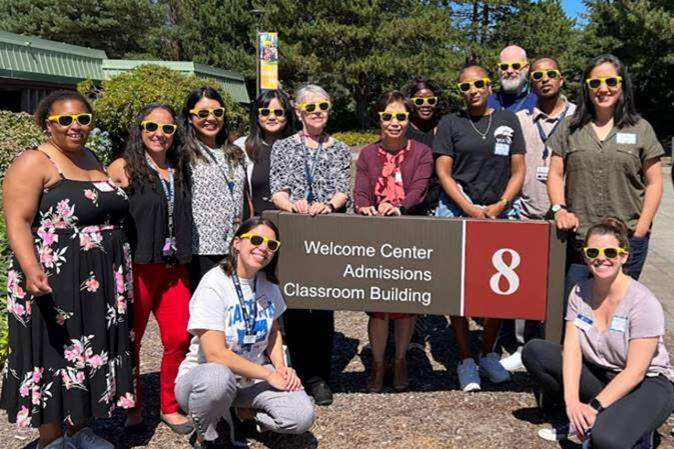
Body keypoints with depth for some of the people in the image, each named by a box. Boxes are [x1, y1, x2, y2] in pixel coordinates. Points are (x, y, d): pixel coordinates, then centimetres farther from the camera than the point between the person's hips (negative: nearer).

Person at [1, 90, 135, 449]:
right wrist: (32, 270, -32)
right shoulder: (34, 162, -9)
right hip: (55, 283, -8)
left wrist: (121, 270, 21)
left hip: (101, 281, 8)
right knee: (56, 356, 0)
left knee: (89, 353, 14)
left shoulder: (92, 159, 14)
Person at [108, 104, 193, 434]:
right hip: (137, 267, -4)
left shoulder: (179, 170, 11)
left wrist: (184, 257, 10)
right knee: (130, 340, 7)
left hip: (174, 268, 4)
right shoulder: (124, 167, -5)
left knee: (179, 338, 1)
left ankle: (170, 407, 20)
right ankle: (132, 408, 26)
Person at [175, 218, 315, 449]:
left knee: (302, 416, -18)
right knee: (218, 378, -41)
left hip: (252, 376, 5)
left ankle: (241, 414, 10)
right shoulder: (214, 284, -19)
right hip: (204, 376, -5)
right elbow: (215, 354, -24)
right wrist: (269, 374, -18)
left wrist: (281, 367, -5)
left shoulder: (268, 283, 0)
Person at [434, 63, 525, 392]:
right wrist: (471, 210, -11)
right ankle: (466, 361, 9)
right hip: (457, 212, -2)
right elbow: (443, 172, 0)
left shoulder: (508, 121, 10)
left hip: (500, 213, 2)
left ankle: (488, 354, 22)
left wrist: (499, 206, -6)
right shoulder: (450, 123, 6)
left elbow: (518, 171, 8)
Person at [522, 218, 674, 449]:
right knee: (534, 351, -13)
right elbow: (571, 349, -12)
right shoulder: (580, 293, -4)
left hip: (647, 384, -5)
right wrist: (573, 402, -26)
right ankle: (580, 418, -2)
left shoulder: (644, 303, -19)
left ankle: (634, 424, 1)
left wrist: (595, 407, -26)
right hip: (599, 376, 6)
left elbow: (635, 372, -21)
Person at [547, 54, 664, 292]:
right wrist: (560, 209, -8)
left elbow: (654, 184, 5)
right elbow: (555, 175, 9)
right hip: (578, 238, 1)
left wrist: (640, 230, -3)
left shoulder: (640, 129, 6)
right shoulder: (570, 128, 9)